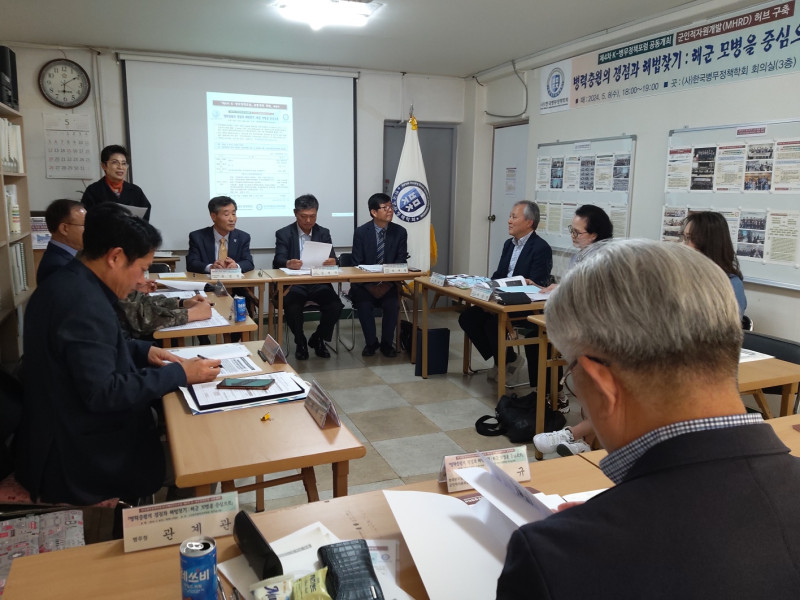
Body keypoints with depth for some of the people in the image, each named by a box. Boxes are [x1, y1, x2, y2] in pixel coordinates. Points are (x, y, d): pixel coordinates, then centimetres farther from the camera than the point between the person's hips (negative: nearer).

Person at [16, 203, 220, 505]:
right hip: (79, 458, -10)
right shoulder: (85, 303, -26)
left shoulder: (66, 283, 5)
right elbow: (102, 393, -29)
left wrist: (143, 350, 5)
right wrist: (178, 374, -22)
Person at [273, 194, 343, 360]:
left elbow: (332, 259, 2)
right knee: (292, 307, -32)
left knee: (335, 306, -24)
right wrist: (288, 263, -34)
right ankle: (300, 343, -1)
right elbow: (278, 261, -9)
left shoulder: (324, 233, 11)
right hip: (293, 284, -2)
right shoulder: (283, 234, 3)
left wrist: (332, 262, -25)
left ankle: (317, 339, 5)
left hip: (319, 284, 2)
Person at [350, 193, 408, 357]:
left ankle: (387, 343, -3)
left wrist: (387, 283, -17)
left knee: (392, 304, -27)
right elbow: (357, 264, -5)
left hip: (389, 283, 1)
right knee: (364, 304, -28)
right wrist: (370, 285, -20)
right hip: (365, 282, -1)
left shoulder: (400, 232, 2)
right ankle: (371, 342, -4)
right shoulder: (361, 232, -3)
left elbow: (401, 262, 0)